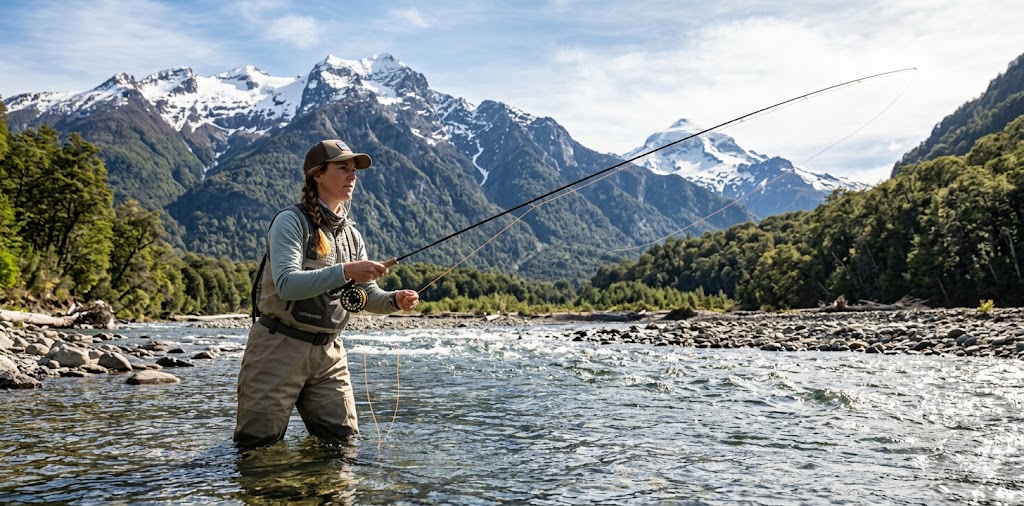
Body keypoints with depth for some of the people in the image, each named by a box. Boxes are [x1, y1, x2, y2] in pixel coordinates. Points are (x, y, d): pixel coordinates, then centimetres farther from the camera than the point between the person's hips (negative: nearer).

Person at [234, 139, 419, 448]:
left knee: (343, 439, 5)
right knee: (259, 446, 0)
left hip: (328, 352, 6)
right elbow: (286, 284, -24)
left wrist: (394, 300, -12)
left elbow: (370, 297, 10)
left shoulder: (351, 235, 11)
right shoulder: (291, 221, -9)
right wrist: (345, 271, -32)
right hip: (280, 347, -6)